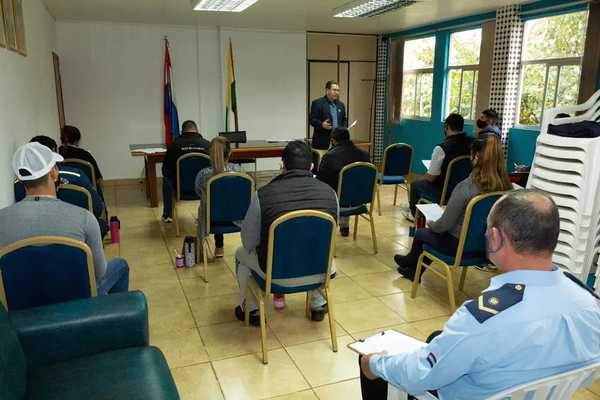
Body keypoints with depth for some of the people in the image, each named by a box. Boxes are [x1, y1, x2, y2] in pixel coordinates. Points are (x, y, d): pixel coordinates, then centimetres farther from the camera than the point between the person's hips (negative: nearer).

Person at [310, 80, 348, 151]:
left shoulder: (341, 105, 17)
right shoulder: (317, 103, -3)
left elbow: (344, 120, 24)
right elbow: (312, 119, -7)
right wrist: (321, 124, -25)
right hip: (322, 141, -5)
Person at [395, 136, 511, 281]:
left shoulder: (465, 187, -28)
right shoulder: (507, 187, -11)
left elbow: (444, 225, -20)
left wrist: (431, 224, 2)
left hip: (461, 246, -6)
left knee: (420, 233, 21)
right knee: (431, 232, 27)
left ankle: (410, 262, 50)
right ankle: (414, 270, 41)